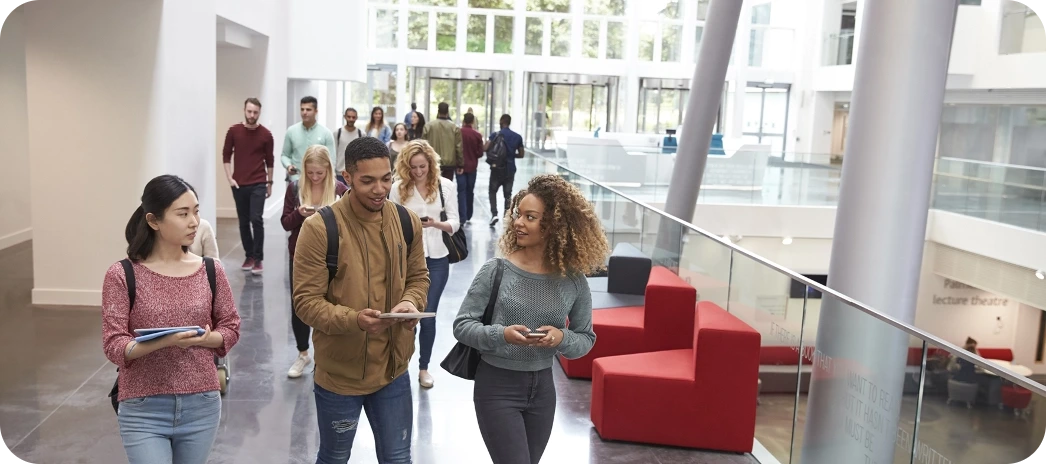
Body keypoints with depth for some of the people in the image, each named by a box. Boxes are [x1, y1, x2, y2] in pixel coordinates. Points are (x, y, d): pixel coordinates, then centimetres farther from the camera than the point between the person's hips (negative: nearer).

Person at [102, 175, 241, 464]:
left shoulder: (211, 271, 0)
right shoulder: (122, 276, -8)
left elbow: (230, 328, 7)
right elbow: (114, 346, -10)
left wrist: (202, 339, -14)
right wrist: (164, 342, -27)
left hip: (201, 406, 3)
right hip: (143, 410, -3)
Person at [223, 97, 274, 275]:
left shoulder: (266, 134, -1)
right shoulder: (233, 131, 1)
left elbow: (269, 160, 7)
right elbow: (226, 156, 6)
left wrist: (270, 183, 9)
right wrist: (229, 178, -2)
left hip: (258, 184, -2)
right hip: (239, 184, 2)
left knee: (256, 220, -11)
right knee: (243, 222, 8)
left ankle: (258, 259, -6)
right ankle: (249, 256, 20)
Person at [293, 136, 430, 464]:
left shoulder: (407, 222, -2)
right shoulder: (320, 228, -18)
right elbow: (306, 301, -17)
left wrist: (411, 303, -13)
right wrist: (353, 320, -34)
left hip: (393, 369, 4)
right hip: (339, 373, -3)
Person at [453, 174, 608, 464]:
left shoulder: (573, 281, -7)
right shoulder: (496, 271, -13)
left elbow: (586, 338, 2)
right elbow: (462, 325, -9)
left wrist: (561, 338, -20)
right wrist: (501, 334, -26)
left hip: (542, 388, 4)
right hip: (496, 386, -3)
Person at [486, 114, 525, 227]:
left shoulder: (495, 135, -6)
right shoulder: (517, 137, 4)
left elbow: (485, 148, -17)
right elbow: (521, 154, 9)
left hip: (497, 168, -2)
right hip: (510, 169, 2)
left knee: (493, 191, 12)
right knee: (508, 194, 10)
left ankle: (494, 214, -4)